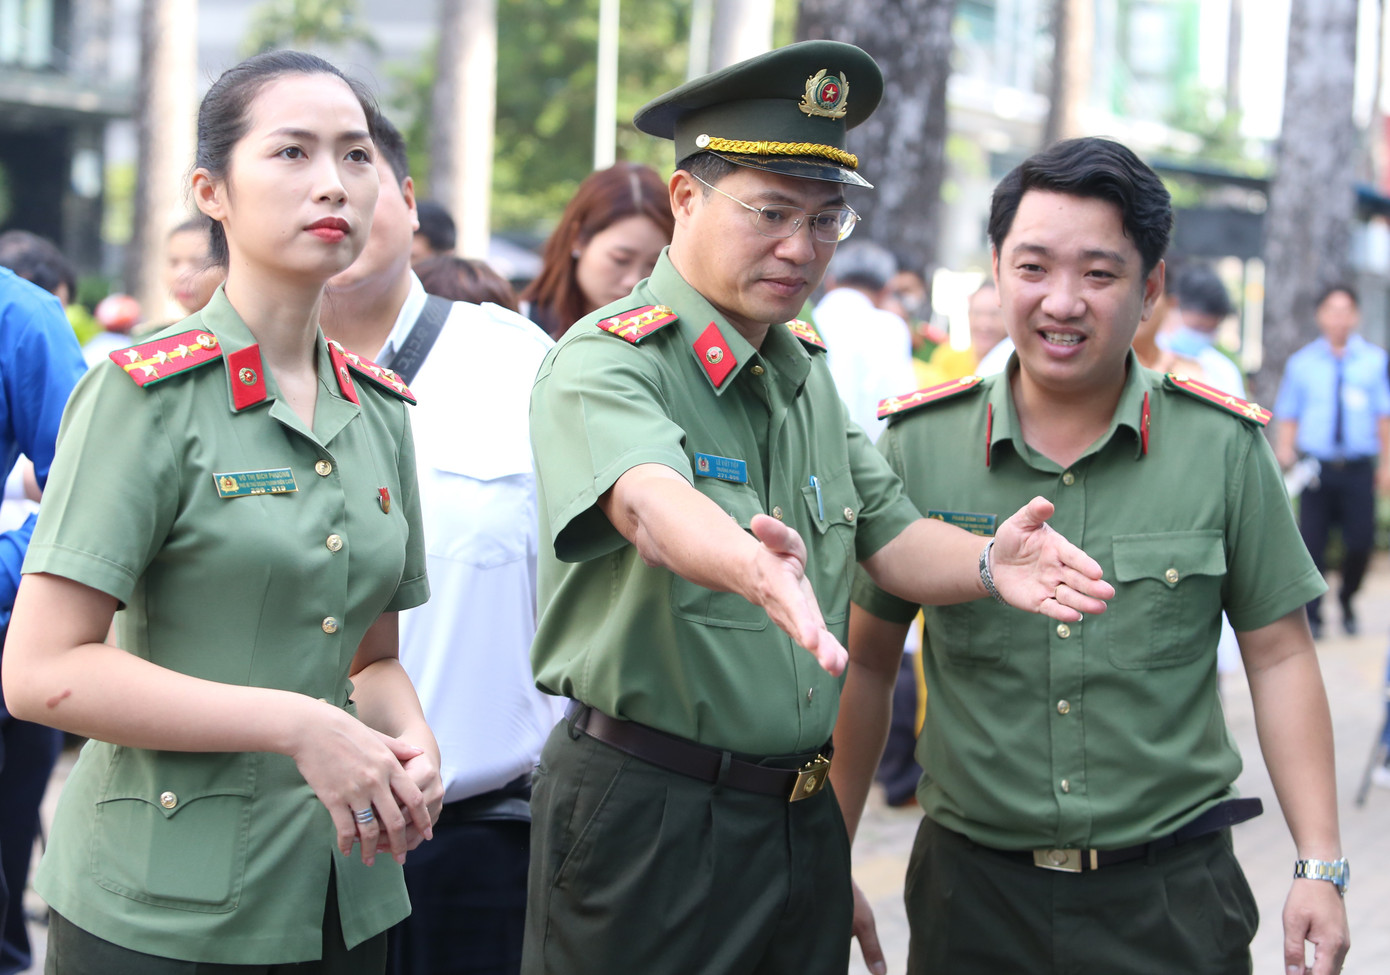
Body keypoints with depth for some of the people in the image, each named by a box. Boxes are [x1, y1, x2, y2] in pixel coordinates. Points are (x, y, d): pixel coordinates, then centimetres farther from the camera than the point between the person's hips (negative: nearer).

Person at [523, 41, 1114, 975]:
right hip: (647, 818, -7)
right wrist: (753, 566, -55)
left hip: (802, 818, 7)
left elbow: (891, 536, 9)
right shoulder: (605, 362, -13)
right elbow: (649, 503, -34)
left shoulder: (807, 369, 13)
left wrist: (987, 562, -14)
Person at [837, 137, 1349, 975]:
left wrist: (1321, 868, -3)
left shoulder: (1224, 447, -4)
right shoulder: (918, 444, -2)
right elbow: (868, 664, 5)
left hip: (1172, 900, -1)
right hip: (972, 891, 1)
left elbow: (1278, 656, 2)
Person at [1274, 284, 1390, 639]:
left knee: (1361, 542, -4)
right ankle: (1312, 615, 8)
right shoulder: (1301, 363, 8)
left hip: (1359, 469, 0)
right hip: (1316, 467, 0)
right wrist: (1285, 449, -8)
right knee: (1312, 542, -3)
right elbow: (1287, 416, 9)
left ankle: (1346, 600, 23)